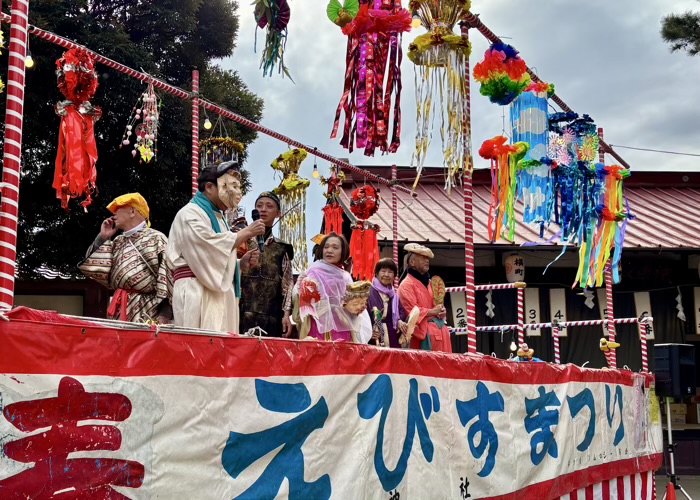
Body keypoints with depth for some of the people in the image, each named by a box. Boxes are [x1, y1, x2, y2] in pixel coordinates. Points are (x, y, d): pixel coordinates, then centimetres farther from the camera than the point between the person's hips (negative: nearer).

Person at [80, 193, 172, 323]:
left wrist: (164, 315, -18)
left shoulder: (156, 238, 0)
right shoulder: (117, 243, 20)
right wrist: (102, 238, 12)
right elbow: (90, 268, 16)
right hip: (120, 311, 6)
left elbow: (167, 276, -9)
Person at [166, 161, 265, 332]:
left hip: (220, 293, 8)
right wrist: (246, 233, -9)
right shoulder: (191, 213, -2)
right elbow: (210, 245, -19)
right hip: (198, 292, -8)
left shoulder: (217, 217, 24)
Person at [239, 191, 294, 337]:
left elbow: (287, 283, 10)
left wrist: (286, 314, 0)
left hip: (271, 318, 2)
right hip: (242, 314, -2)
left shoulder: (282, 248, 14)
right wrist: (242, 264, -16)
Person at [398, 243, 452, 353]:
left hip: (440, 329, 9)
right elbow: (412, 311, -17)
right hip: (425, 332, -9)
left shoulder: (428, 282, 19)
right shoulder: (407, 285, -8)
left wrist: (442, 311, 2)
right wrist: (433, 312, -13)